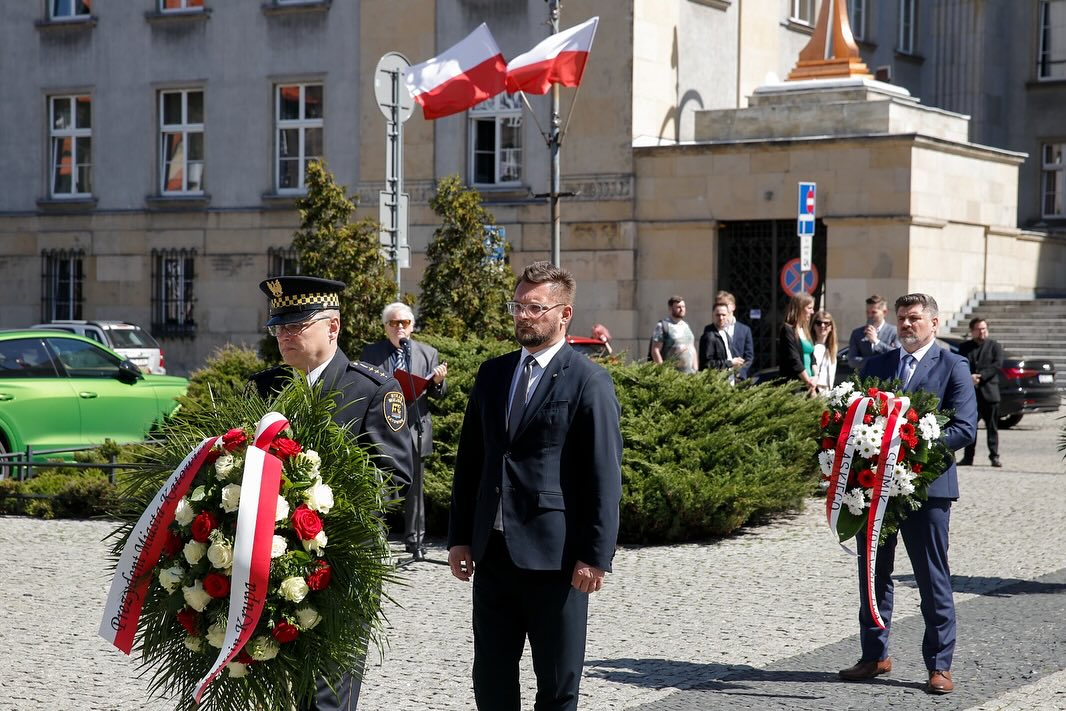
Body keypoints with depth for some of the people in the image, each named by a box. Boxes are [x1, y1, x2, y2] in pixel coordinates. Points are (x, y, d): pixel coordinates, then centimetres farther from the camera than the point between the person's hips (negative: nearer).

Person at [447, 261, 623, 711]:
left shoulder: (589, 382, -7)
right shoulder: (492, 374, 12)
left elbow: (605, 478, -10)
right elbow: (470, 461, 14)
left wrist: (596, 555, -14)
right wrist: (459, 537, 9)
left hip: (555, 555, -6)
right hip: (492, 552, 6)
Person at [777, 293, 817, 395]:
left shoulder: (805, 330, 18)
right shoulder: (788, 330, -6)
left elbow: (812, 356, 15)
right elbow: (794, 360, -12)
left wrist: (814, 379, -2)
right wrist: (808, 381, -10)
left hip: (809, 386, 8)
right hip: (795, 386, -8)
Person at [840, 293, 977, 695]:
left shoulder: (953, 367, -1)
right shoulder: (876, 365, 13)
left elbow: (965, 429, -9)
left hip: (926, 485, -5)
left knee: (932, 578, 0)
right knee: (873, 572, 11)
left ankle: (939, 665, 8)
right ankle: (874, 656, 22)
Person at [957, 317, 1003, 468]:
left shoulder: (995, 346, 7)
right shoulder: (964, 347, 13)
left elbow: (997, 364, -6)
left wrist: (980, 376, -16)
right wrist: (969, 378, -16)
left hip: (989, 392, -2)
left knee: (992, 427, 0)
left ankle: (994, 456, 3)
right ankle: (968, 457, 8)